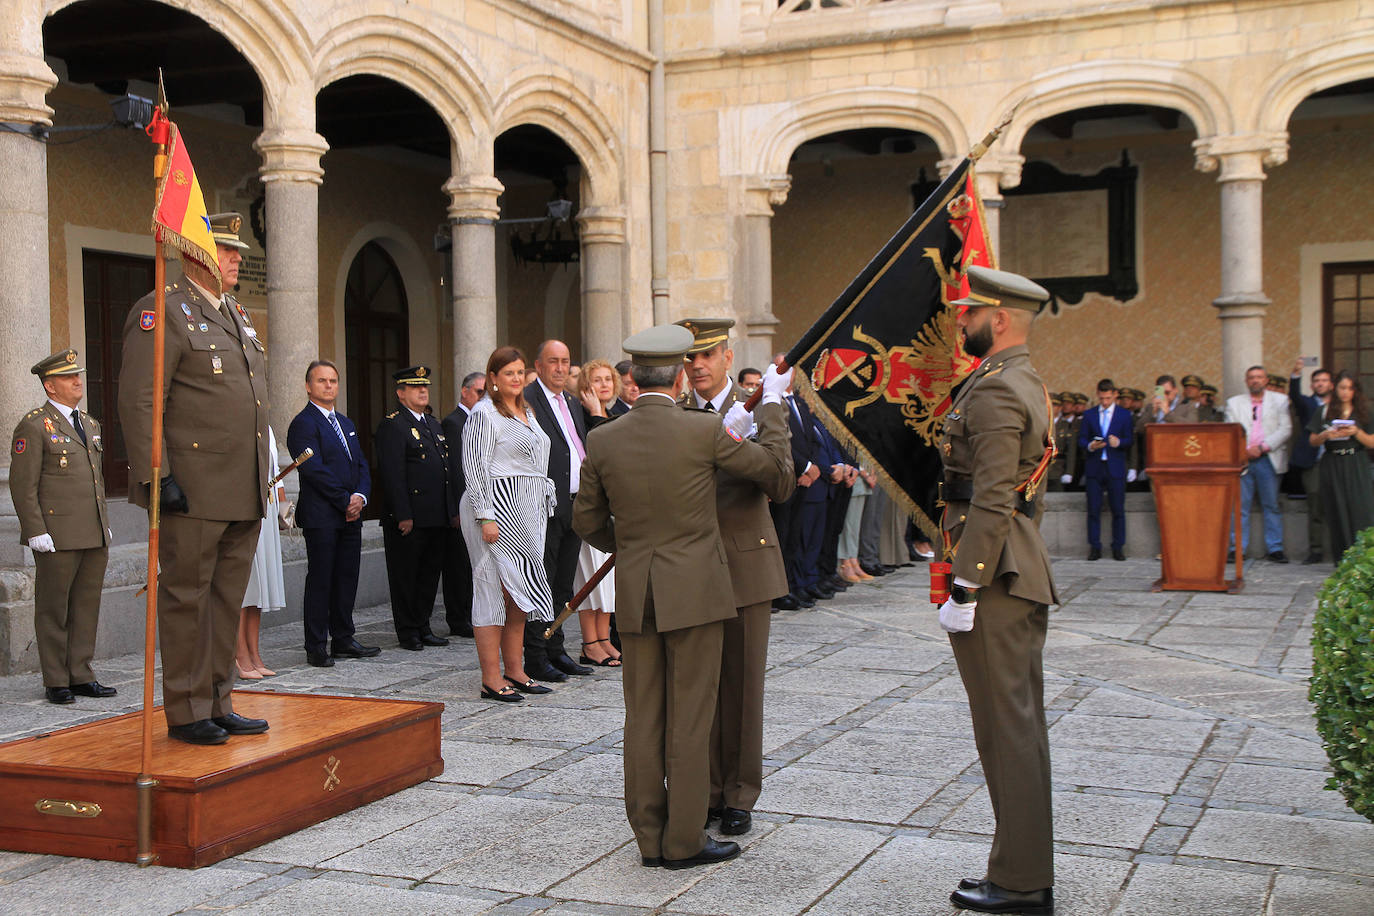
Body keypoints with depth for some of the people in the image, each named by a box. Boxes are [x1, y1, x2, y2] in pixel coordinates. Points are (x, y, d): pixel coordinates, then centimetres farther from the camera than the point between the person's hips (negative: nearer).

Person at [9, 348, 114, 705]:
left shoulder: (90, 424, 17)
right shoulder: (34, 426, -6)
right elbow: (23, 485, -10)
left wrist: (105, 523, 18)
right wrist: (36, 531, -15)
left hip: (94, 536, 7)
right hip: (57, 538, -7)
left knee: (87, 605, 8)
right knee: (53, 608, 1)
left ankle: (81, 676, 15)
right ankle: (56, 682, 7)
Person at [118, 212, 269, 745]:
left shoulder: (237, 316, 19)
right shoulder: (162, 312, -7)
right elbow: (138, 401, -14)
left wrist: (263, 475, 20)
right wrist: (157, 477, -20)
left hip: (244, 494, 8)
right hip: (193, 490, -8)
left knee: (228, 599, 12)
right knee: (186, 597, 0)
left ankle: (218, 705, 20)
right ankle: (187, 713, 8)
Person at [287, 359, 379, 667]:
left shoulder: (346, 423, 19)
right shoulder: (303, 423, -7)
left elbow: (361, 466, 16)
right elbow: (315, 470, -15)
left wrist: (361, 497, -2)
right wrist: (346, 501, -12)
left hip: (350, 515, 8)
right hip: (321, 517, -8)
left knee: (347, 578, 10)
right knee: (320, 581, -4)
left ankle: (343, 639, 18)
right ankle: (316, 647, 2)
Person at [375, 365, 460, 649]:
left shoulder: (434, 425, 19)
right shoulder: (392, 425, -8)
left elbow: (449, 469, 21)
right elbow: (392, 474, -15)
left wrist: (454, 509, 15)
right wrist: (403, 515, -20)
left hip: (437, 518, 8)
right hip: (408, 518, -8)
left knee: (430, 573, 12)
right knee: (405, 576, 1)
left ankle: (423, 626, 21)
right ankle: (408, 632, 8)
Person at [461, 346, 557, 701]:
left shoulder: (526, 412, 18)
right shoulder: (484, 413, -7)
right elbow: (474, 468, -13)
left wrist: (543, 509, 19)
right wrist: (486, 516, -19)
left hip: (527, 512, 9)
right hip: (496, 508, -8)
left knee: (519, 591, 10)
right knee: (495, 588, -7)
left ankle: (515, 671, 16)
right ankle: (491, 680, -4)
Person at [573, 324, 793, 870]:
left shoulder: (603, 441, -1)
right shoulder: (704, 430, -11)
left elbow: (587, 522, 9)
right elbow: (774, 466, 1)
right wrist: (772, 404, 14)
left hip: (635, 594, 4)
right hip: (694, 589, -3)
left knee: (643, 718, 10)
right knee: (689, 718, 3)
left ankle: (650, 839, 18)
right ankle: (684, 841, 9)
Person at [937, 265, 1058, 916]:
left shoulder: (994, 391, -16)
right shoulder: (1026, 383, 16)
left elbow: (991, 502, -22)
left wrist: (964, 591, -20)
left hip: (994, 579, -10)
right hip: (1024, 576, 10)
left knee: (1006, 727, -3)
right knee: (1021, 724, 14)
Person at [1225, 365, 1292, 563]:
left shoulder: (1280, 400, 10)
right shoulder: (1234, 403, 15)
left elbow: (1285, 429, 1)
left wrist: (1262, 447, -9)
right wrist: (1244, 451, -10)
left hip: (1268, 459, -1)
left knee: (1272, 505, 0)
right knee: (1240, 506, -2)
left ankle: (1275, 549, 4)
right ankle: (1237, 549, 1)